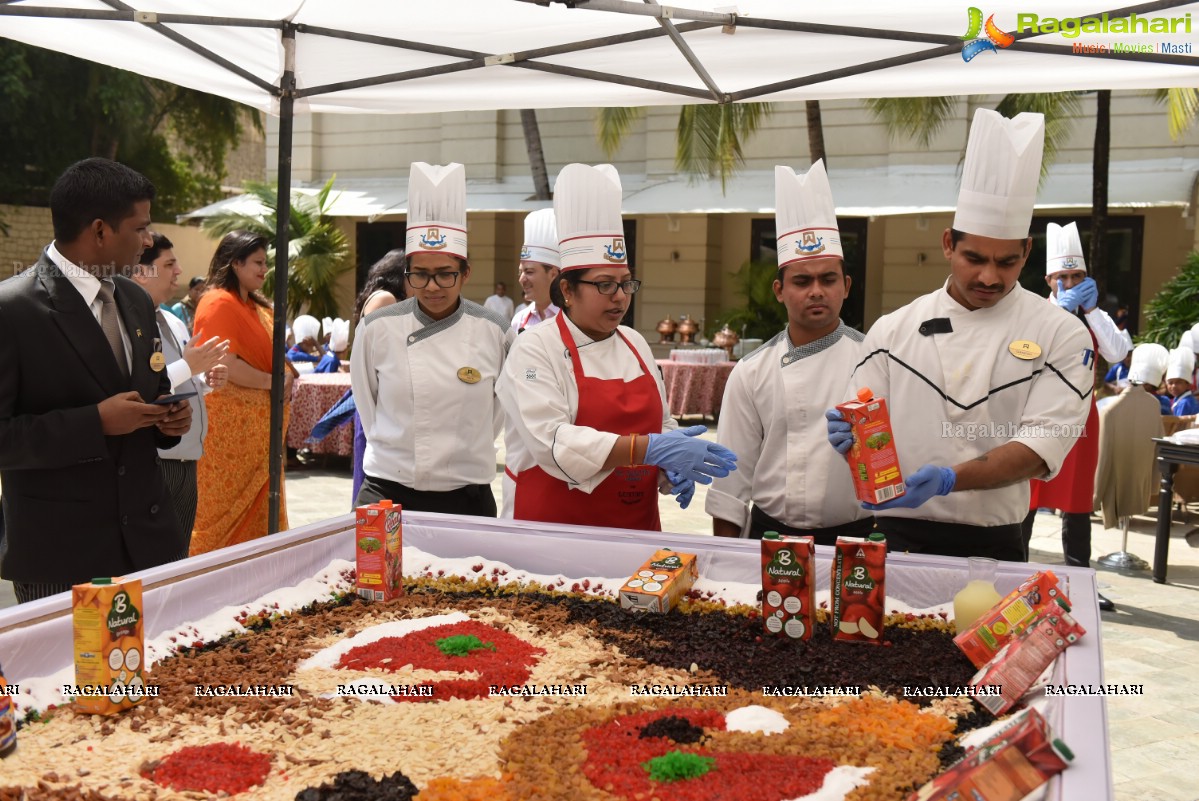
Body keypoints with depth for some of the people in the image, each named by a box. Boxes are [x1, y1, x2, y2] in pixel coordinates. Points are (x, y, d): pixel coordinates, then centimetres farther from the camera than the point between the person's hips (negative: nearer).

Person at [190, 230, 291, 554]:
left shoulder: (257, 306, 17)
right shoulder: (218, 303, -12)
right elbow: (226, 364, -21)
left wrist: (286, 379, 5)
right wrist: (273, 382, -14)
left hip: (260, 424, 9)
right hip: (230, 423, -9)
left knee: (259, 509, 12)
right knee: (225, 513, -2)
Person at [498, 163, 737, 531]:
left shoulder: (634, 343, 9)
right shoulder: (535, 349, -10)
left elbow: (660, 423, 17)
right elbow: (552, 442, -23)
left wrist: (674, 462, -5)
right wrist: (648, 449, -30)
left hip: (638, 525, 6)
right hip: (557, 527, -5)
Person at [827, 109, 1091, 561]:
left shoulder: (1062, 336, -2)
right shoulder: (892, 331, 3)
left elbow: (1042, 446, -12)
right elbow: (858, 432, 5)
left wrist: (949, 480, -27)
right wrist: (850, 436, -20)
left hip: (991, 547, -1)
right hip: (899, 541, 1)